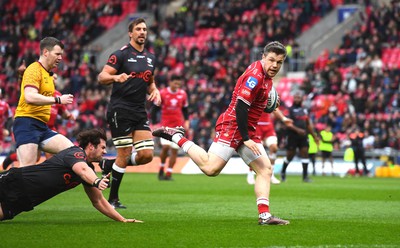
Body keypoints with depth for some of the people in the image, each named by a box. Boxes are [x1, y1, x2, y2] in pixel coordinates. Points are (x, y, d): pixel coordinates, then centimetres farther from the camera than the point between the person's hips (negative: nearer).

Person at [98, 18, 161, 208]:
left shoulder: (150, 57, 16)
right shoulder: (121, 54, -4)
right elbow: (101, 77, -10)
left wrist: (155, 91, 6)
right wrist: (116, 77, -31)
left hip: (139, 112, 6)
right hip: (120, 110, -6)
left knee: (147, 155, -3)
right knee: (124, 155, -7)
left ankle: (109, 165, 20)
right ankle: (113, 198, 7)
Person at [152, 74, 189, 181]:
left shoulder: (183, 94, 5)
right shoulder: (162, 93, -5)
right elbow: (155, 109, 1)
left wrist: (186, 121, 4)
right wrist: (155, 123, -4)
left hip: (178, 126, 3)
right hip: (165, 125, -3)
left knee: (174, 150, -1)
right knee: (165, 147, -18)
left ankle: (169, 174, 6)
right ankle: (161, 169, 5)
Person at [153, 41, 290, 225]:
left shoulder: (266, 76, 12)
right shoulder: (255, 75, -19)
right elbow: (240, 107, -22)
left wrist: (269, 103, 10)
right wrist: (246, 139, -21)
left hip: (247, 131, 10)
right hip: (231, 127, -10)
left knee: (265, 170, 2)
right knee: (211, 168, -15)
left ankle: (264, 215, 1)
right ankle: (176, 136, -1)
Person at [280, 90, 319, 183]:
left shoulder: (304, 110, 13)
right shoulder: (290, 110, -5)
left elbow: (308, 125, 20)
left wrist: (314, 136, 18)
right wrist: (297, 130, -25)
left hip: (303, 137, 5)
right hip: (292, 136, -5)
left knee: (305, 154, -4)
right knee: (290, 155, 2)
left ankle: (305, 176, -2)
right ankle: (283, 172, 26)